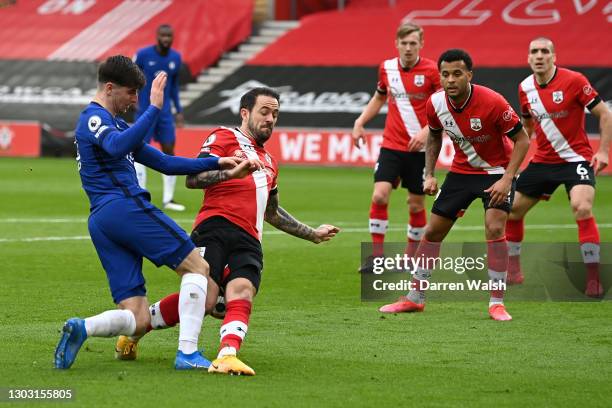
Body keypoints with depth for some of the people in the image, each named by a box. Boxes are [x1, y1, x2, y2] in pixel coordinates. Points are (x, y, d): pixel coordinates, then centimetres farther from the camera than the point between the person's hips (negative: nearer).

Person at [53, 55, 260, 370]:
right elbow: (118, 147, -25)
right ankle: (187, 353, -13)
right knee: (196, 267, -3)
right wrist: (154, 108, -26)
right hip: (125, 206, -10)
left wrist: (216, 165, 23)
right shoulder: (93, 118, -1)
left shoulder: (116, 124, 30)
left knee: (137, 320, 1)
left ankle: (82, 328, -21)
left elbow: (163, 163, 30)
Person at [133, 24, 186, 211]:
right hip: (144, 111, -4)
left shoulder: (176, 58, 4)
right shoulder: (143, 55, -10)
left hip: (164, 112, 4)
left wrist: (179, 111, 13)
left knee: (169, 152, 1)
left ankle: (168, 199, 8)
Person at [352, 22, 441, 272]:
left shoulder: (431, 71, -8)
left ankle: (411, 258, 21)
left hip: (420, 148, -2)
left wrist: (427, 131, -19)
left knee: (416, 204, 4)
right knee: (379, 195, -13)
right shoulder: (387, 68, 3)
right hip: (391, 146, 2)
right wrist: (359, 123, 12)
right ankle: (376, 256, -6)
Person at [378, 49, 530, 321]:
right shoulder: (435, 104, -14)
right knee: (433, 231, 4)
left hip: (497, 170, -5)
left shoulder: (492, 102, -28)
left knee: (495, 227, -23)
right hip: (461, 170, 5)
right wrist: (429, 175, 1)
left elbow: (522, 140, -19)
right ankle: (415, 298, 18)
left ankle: (496, 303, -13)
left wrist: (507, 179, -26)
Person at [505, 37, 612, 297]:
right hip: (542, 161, 6)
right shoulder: (525, 88, 2)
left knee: (582, 208, -27)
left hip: (576, 158, -6)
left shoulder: (574, 81, -15)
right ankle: (513, 269, 27)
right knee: (512, 209, 7)